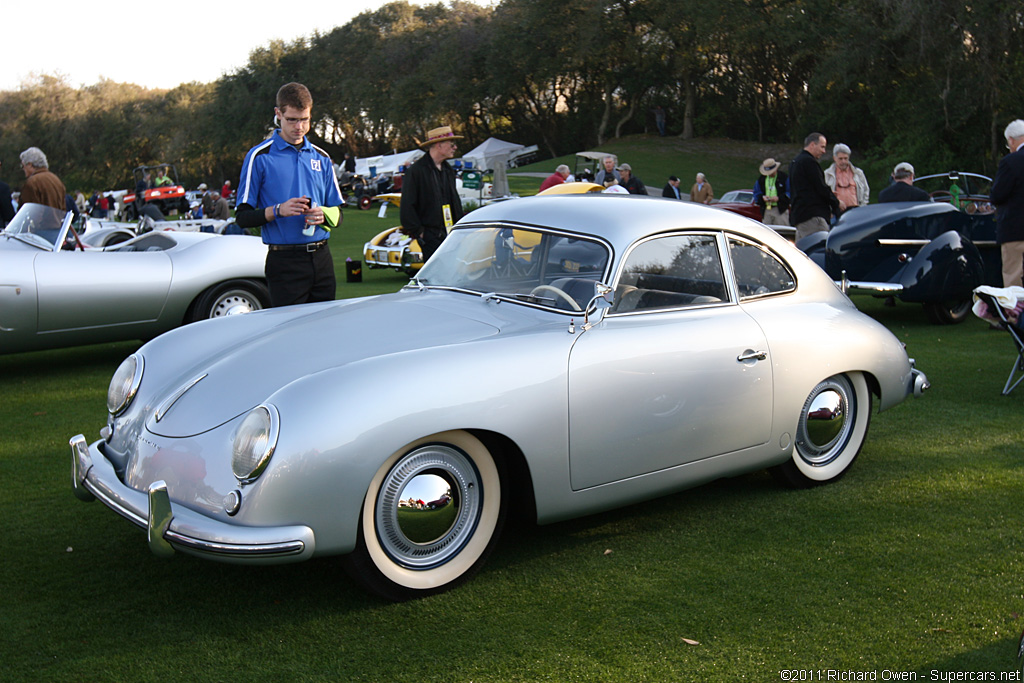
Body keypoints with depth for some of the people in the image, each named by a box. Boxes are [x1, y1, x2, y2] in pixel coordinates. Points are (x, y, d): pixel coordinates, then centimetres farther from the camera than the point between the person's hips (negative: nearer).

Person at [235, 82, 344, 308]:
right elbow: (242, 217, -3)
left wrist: (323, 215, -7)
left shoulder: (321, 158, 14)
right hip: (284, 263, -4)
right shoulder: (260, 157, 0)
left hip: (322, 260, 5)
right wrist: (278, 210, -19)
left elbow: (338, 214, 16)